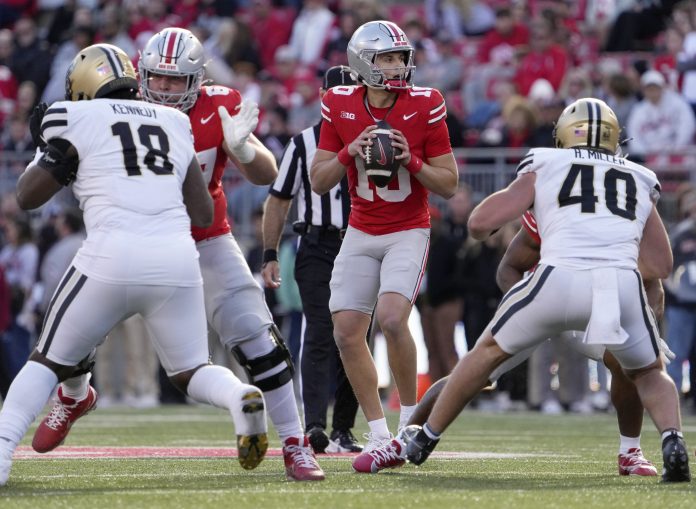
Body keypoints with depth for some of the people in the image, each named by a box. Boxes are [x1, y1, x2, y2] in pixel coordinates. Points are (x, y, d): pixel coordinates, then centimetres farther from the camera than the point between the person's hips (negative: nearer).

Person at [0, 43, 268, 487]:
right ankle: (241, 397, -14)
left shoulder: (77, 119, 8)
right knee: (192, 371, 18)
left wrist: (45, 149, 29)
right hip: (177, 259, 3)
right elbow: (204, 214, 21)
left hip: (112, 258, -3)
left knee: (49, 363, 12)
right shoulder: (174, 123, 21)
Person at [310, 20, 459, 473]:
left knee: (391, 316, -24)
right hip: (361, 233, 4)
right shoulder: (340, 107, -4)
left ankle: (411, 416, -4)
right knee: (347, 332, -3)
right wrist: (348, 152, -18)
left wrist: (412, 161, -22)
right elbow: (318, 183, 0)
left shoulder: (424, 108, -11)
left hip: (409, 231, -4)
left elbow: (449, 184, -6)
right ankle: (381, 440, 6)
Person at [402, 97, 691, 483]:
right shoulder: (640, 180, 28)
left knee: (490, 350, 23)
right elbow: (664, 265, 35)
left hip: (560, 277, -1)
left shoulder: (543, 169, 21)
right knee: (649, 374, 26)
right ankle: (673, 441, -3)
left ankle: (424, 439, 29)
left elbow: (479, 223, 14)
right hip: (624, 284, 1)